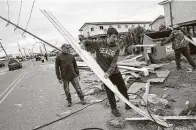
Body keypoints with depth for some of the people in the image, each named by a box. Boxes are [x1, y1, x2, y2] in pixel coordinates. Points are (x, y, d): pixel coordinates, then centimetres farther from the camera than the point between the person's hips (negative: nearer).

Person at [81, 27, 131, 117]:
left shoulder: (116, 48, -7)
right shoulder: (99, 44, -8)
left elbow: (114, 63, -15)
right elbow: (87, 42, 7)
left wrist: (109, 72, -27)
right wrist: (83, 43, -15)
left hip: (114, 72, 2)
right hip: (104, 73, -1)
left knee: (123, 88, 13)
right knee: (110, 92, 8)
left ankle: (127, 104, 39)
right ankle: (114, 109, 29)